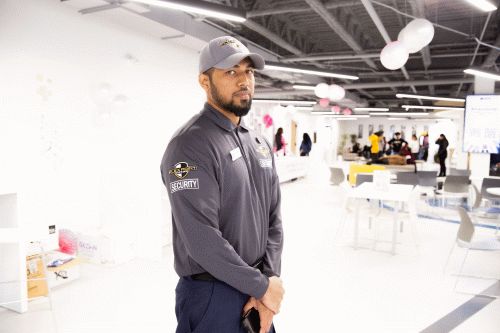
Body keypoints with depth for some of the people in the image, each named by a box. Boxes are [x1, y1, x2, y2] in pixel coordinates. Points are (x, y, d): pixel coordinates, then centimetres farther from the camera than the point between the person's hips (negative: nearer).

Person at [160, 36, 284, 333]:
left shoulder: (260, 143, 6)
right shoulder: (190, 145, -19)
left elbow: (273, 217, 5)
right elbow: (202, 239, -24)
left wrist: (269, 280, -5)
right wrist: (261, 286, -14)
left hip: (256, 290, 7)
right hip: (212, 296, -7)